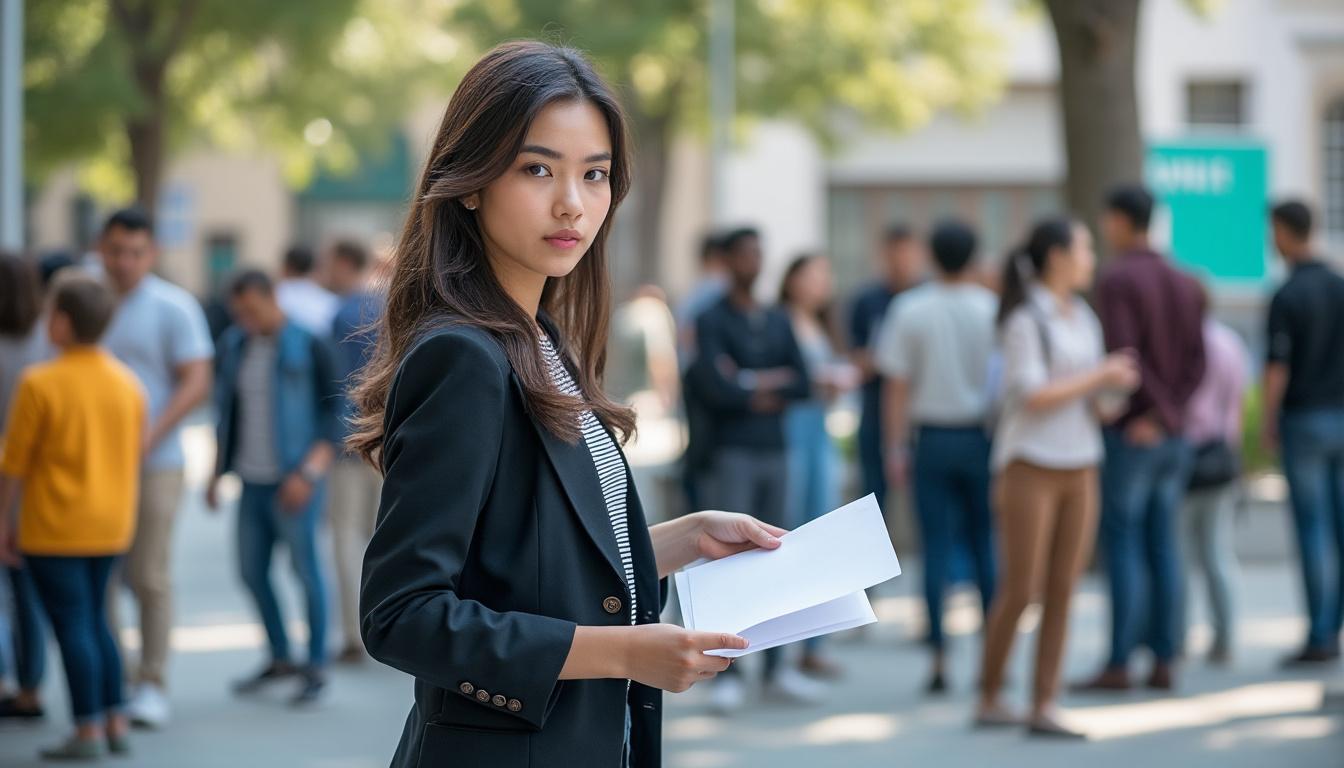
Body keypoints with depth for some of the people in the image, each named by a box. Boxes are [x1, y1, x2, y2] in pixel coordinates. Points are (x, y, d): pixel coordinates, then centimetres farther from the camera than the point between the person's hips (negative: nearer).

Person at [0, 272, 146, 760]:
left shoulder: (40, 385, -14)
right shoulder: (127, 383, 3)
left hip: (55, 528, -6)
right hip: (111, 527, 6)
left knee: (73, 624, -1)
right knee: (96, 621, 16)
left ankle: (88, 731, -1)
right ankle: (115, 722, 15)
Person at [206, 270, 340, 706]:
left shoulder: (308, 348, -7)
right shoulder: (235, 347, 11)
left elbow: (332, 416, -9)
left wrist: (308, 473, -17)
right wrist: (218, 473, 15)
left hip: (292, 483, -6)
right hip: (252, 480, 6)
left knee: (305, 570, -4)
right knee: (252, 571, 9)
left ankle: (316, 668, 5)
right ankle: (280, 659, 25)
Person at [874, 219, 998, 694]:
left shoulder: (910, 311, -2)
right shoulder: (993, 309, -3)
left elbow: (896, 386, -2)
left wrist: (896, 449, 3)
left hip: (932, 437, 0)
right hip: (982, 436, 0)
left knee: (937, 549, 1)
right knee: (987, 546, 7)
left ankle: (939, 658, -2)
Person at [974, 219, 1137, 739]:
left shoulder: (1083, 320, 13)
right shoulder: (1024, 320, -9)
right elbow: (1034, 396, -16)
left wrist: (1115, 391, -3)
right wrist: (1100, 375, -9)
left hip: (1080, 469, 6)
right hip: (1030, 465, -6)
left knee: (1062, 591, 1)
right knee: (1020, 589, -4)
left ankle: (1043, 707, 3)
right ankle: (989, 699, 10)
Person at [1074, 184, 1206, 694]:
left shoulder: (1115, 279, -12)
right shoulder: (1183, 284, 11)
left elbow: (1123, 355, -21)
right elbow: (1195, 362, 4)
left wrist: (1154, 411, -10)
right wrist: (1168, 413, -7)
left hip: (1127, 436, -7)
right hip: (1172, 437, 7)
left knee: (1122, 547, -5)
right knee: (1162, 547, 8)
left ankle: (1118, 665, -5)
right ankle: (1164, 662, 7)